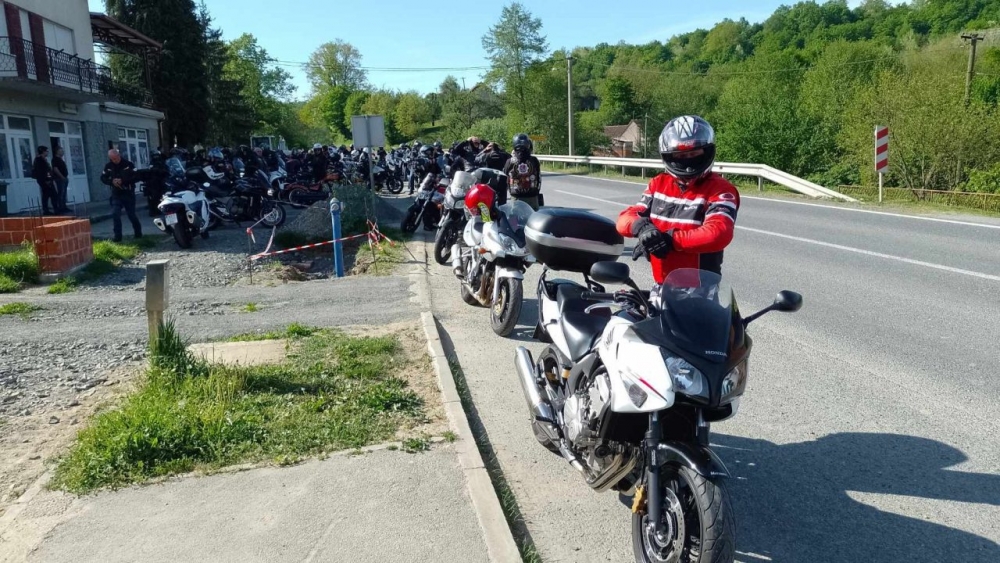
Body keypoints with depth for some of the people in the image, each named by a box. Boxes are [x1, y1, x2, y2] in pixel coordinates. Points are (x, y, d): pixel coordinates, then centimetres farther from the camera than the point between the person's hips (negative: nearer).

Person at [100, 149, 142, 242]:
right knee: (115, 214, -9)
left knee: (131, 214, 5)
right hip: (116, 194, 3)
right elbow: (103, 178, 6)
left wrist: (123, 181, -23)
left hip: (128, 193, -3)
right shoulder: (108, 166, 2)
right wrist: (111, 181, -15)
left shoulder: (128, 164, -9)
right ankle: (117, 236, -3)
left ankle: (138, 232, 26)